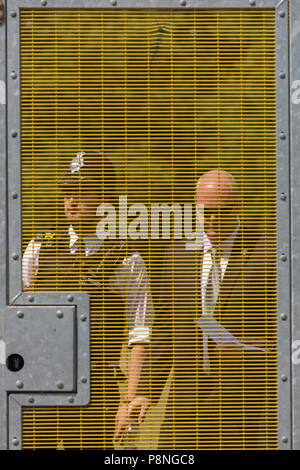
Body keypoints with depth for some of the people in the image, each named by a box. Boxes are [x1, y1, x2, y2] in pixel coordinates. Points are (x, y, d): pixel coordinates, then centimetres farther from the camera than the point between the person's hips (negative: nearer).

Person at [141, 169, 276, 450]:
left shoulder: (267, 253, -2)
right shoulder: (179, 253, 11)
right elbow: (164, 327, 12)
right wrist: (149, 391, 7)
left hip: (242, 394, -3)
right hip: (188, 394, 3)